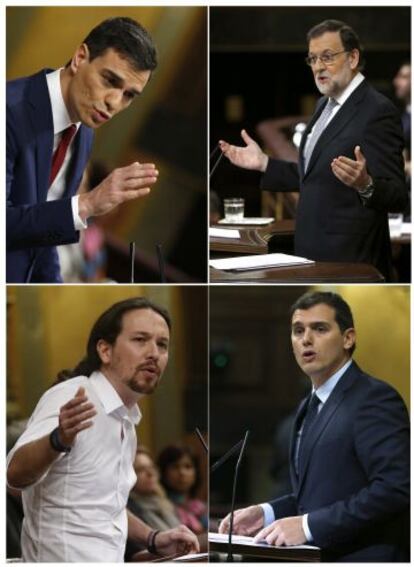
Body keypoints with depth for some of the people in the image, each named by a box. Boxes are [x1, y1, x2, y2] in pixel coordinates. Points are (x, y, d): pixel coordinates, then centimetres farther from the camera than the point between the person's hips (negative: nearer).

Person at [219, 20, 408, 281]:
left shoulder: (378, 111, -14)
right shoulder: (326, 105, 14)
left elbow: (397, 197, -18)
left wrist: (365, 185, -38)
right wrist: (263, 163, 13)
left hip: (350, 260, -9)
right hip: (314, 253, 9)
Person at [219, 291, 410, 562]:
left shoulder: (374, 398, -10)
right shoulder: (311, 407, 18)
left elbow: (395, 488, -19)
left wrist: (309, 525, -21)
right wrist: (266, 513, 7)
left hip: (361, 558, -8)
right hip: (318, 558, 8)